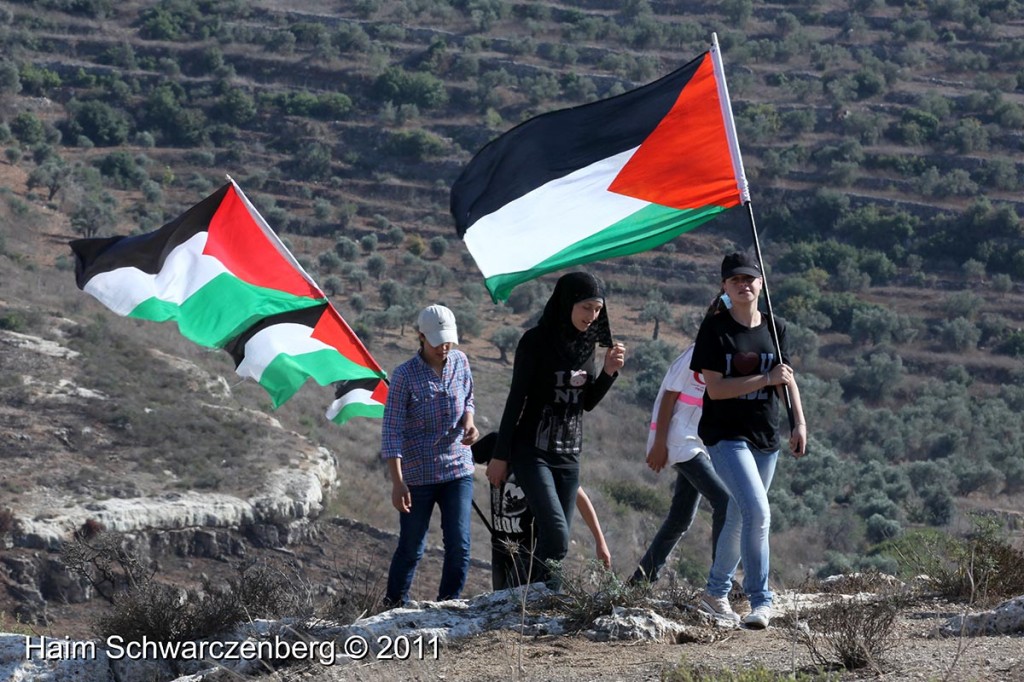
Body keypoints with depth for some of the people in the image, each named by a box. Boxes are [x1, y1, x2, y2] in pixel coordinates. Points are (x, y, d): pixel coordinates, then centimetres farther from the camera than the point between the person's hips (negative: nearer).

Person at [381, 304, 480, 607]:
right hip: (417, 476, -3)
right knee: (411, 548, 5)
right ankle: (394, 605, 25)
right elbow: (392, 431, -12)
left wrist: (469, 421, -5)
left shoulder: (460, 362, 2)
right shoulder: (405, 375, -11)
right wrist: (397, 482, -19)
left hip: (457, 469, 3)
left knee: (459, 545, -4)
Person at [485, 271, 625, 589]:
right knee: (556, 535, -21)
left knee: (556, 541, 4)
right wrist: (500, 456, -8)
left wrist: (608, 372, -4)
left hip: (568, 454, 6)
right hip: (532, 451, -6)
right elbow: (516, 399, -8)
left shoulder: (586, 344, 8)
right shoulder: (536, 342, -10)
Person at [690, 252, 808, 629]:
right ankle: (760, 601, -14)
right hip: (726, 434, -6)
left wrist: (799, 423, 11)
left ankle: (716, 591, 33)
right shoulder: (715, 329, -8)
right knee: (757, 512, -19)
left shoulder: (775, 329, 6)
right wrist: (767, 379, -18)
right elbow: (715, 388, -14)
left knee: (740, 517, 15)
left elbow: (787, 378, 18)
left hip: (765, 436, 6)